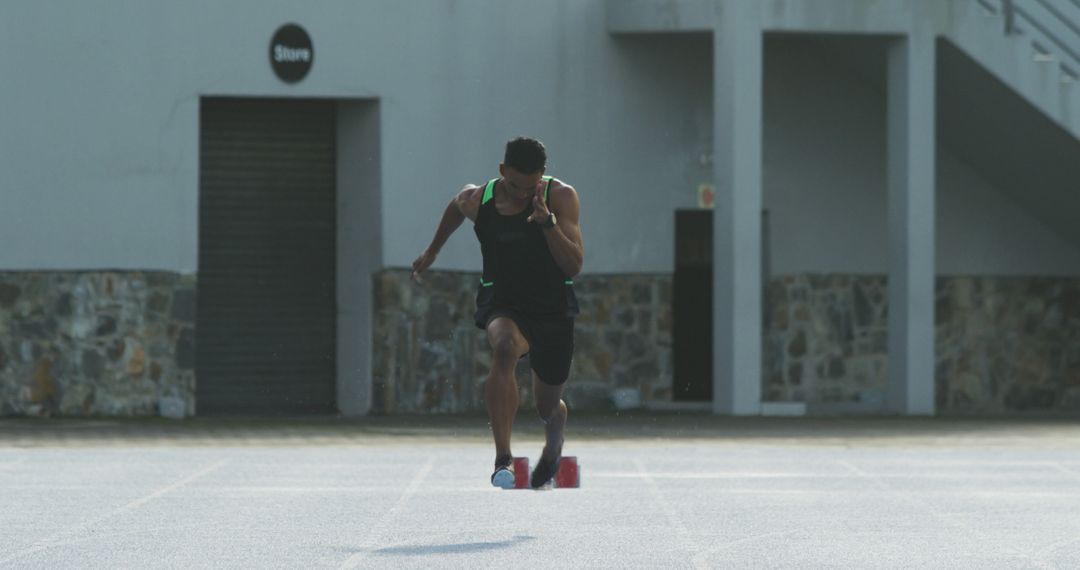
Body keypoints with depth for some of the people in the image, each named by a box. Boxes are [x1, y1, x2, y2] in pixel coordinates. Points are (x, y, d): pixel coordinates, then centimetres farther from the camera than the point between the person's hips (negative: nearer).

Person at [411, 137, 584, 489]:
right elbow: (456, 208, 17)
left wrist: (548, 221, -36)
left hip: (553, 308, 0)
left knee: (548, 406, 13)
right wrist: (433, 251, 30)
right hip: (501, 303, 0)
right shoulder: (475, 200, -10)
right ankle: (503, 461, -44)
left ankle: (553, 448, 54)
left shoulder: (561, 197, -16)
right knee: (505, 347, -36)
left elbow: (574, 266, -24)